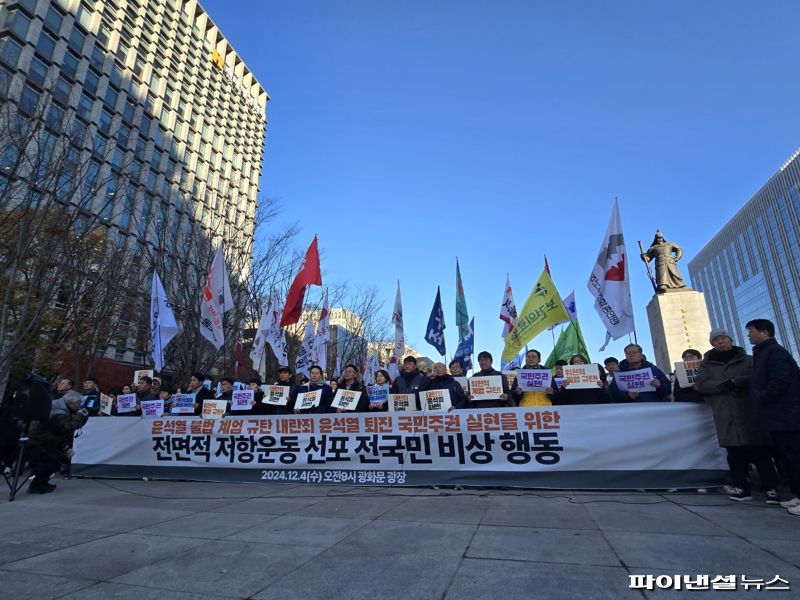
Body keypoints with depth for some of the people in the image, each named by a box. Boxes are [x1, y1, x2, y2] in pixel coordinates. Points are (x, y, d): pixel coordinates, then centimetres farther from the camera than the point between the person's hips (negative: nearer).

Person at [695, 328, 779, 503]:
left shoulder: (747, 360, 11)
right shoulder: (707, 363, 12)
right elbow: (701, 384, -1)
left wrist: (734, 381, -15)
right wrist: (723, 386, -14)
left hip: (751, 410, -1)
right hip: (725, 415, 1)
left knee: (760, 450, -3)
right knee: (734, 451, 2)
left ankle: (771, 488, 7)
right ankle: (741, 488, 10)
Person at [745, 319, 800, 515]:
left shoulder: (775, 351, -13)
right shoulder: (763, 353, 17)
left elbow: (780, 381, -22)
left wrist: (761, 399, -14)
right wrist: (760, 400, 10)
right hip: (778, 417, 10)